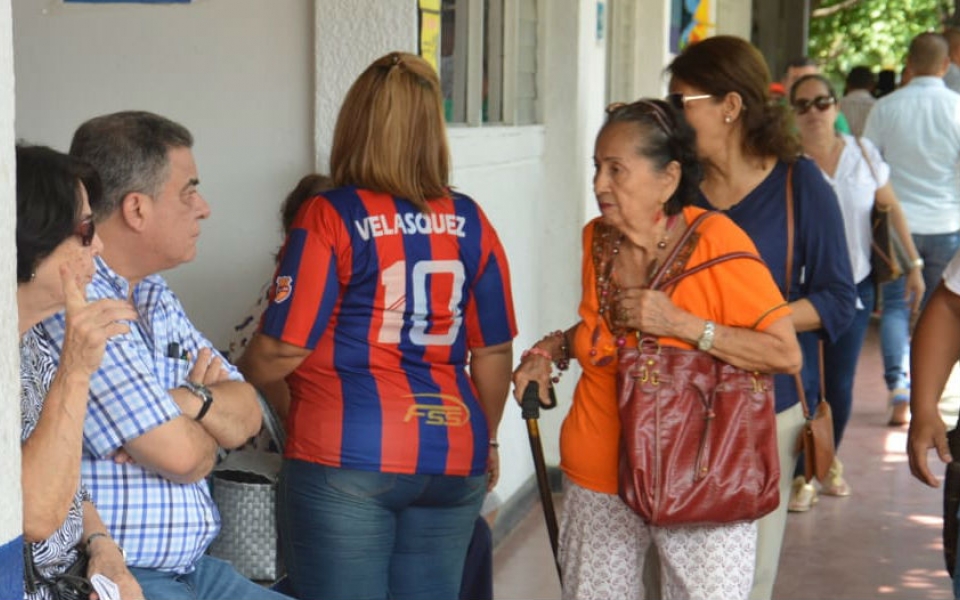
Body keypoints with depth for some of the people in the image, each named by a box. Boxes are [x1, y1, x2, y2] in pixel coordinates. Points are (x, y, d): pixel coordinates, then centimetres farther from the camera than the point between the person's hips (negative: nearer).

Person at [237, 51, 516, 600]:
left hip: (348, 459, -4)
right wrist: (485, 441, 24)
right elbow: (494, 352, 9)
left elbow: (282, 351, -8)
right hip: (450, 457, 4)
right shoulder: (470, 222, 4)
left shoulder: (330, 217, -7)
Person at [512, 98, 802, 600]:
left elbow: (786, 354, -17)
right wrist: (550, 350, 2)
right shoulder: (597, 240, 2)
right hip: (600, 479, 5)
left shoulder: (715, 241, -14)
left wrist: (679, 323, -23)